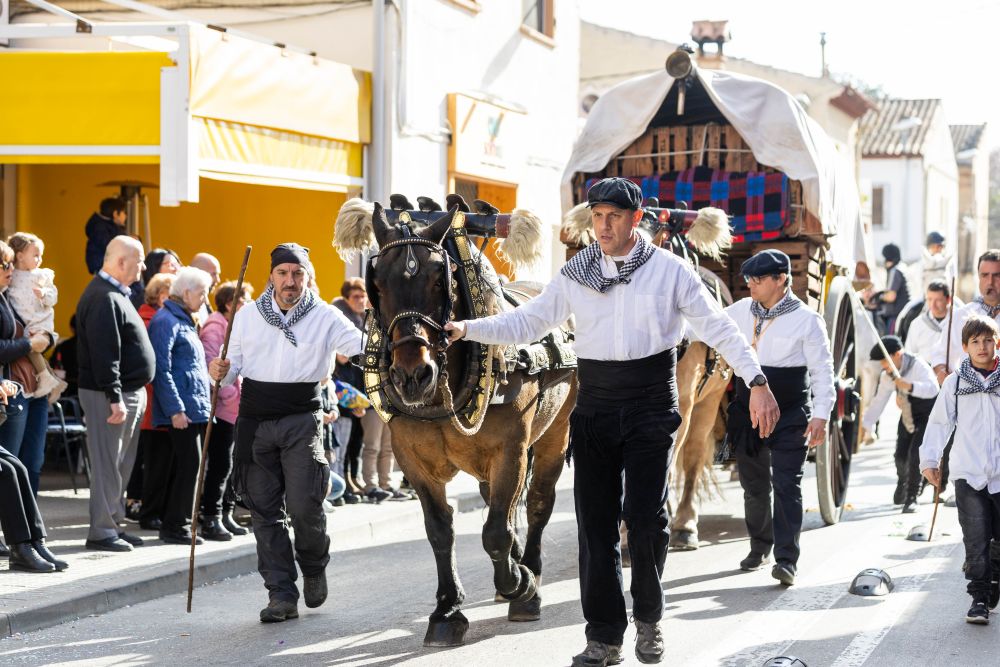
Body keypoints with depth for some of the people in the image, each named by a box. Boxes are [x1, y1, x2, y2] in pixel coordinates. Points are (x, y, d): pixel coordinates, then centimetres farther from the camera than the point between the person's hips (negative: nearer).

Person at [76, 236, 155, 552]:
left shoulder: (115, 295, 16)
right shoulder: (104, 299, -17)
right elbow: (104, 354, -23)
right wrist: (115, 398, -26)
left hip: (129, 392, 11)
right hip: (109, 395, -11)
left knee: (120, 464, 15)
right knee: (108, 464, -6)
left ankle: (113, 524, 22)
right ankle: (102, 532, -2)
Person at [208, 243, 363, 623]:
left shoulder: (325, 317, 1)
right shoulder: (247, 317, 9)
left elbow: (362, 346, -7)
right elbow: (232, 367, 13)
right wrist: (220, 372, -10)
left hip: (301, 421, -3)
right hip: (255, 422, 3)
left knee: (304, 506, -11)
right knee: (265, 510, 3)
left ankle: (314, 567, 21)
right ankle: (281, 595, 9)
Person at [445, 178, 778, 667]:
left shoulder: (669, 271, -1)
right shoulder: (575, 274, 7)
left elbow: (717, 327, -3)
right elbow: (528, 322, 8)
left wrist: (757, 382, -13)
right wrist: (467, 330, -5)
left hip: (651, 407, -3)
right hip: (595, 410, 3)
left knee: (645, 518, -9)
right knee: (595, 525, 2)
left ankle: (648, 617, 15)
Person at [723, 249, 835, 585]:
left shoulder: (806, 319, -8)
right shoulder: (741, 311, 5)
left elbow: (822, 370, -7)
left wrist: (821, 415, -13)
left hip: (790, 417, -5)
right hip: (748, 412, 5)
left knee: (787, 486, -9)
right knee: (754, 484, 14)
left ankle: (786, 560, -11)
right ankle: (759, 548, 30)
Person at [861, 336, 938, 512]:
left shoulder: (918, 366, -26)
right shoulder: (887, 376, -6)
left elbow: (933, 388, -40)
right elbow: (878, 401, -1)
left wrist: (909, 386, -55)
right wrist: (865, 424, -7)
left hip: (927, 413, -6)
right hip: (908, 416, 6)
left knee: (915, 454, -16)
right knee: (901, 455, 2)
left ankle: (911, 498, -5)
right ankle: (902, 483, 36)